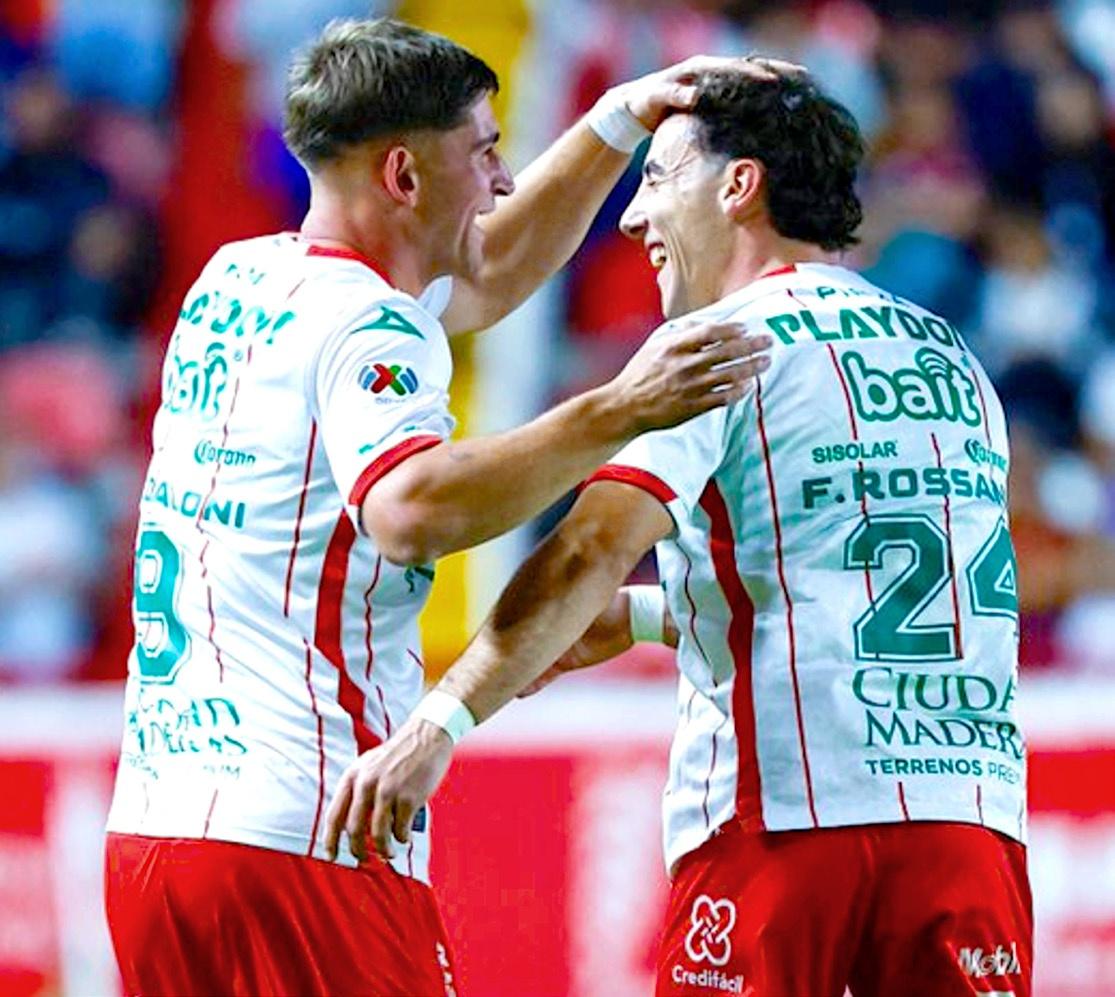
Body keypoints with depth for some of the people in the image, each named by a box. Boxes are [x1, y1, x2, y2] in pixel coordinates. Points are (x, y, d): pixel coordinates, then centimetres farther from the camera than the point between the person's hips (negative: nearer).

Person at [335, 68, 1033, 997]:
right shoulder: (955, 362, 19)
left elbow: (592, 550, -13)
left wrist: (441, 722, -17)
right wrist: (638, 618, 28)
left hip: (786, 811, -5)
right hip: (973, 811, 5)